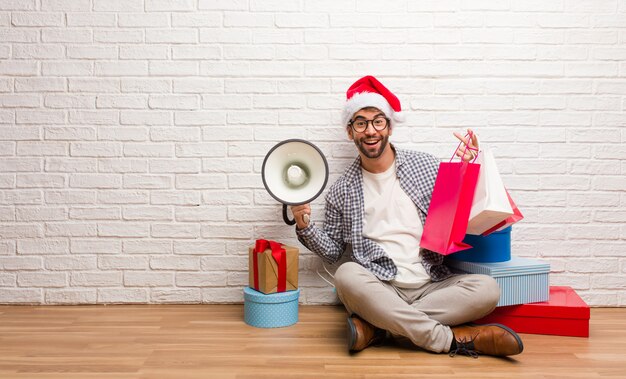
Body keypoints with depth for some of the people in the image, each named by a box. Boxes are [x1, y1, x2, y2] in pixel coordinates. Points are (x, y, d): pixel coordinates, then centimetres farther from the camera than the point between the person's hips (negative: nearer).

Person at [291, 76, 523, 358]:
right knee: (346, 275, -33)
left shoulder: (425, 165, 8)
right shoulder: (342, 191, 8)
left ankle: (375, 327, -23)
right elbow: (333, 250, 13)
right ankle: (453, 339, -24)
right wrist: (305, 227, -5)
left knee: (487, 289, -25)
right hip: (378, 290, -1)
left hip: (431, 287, 2)